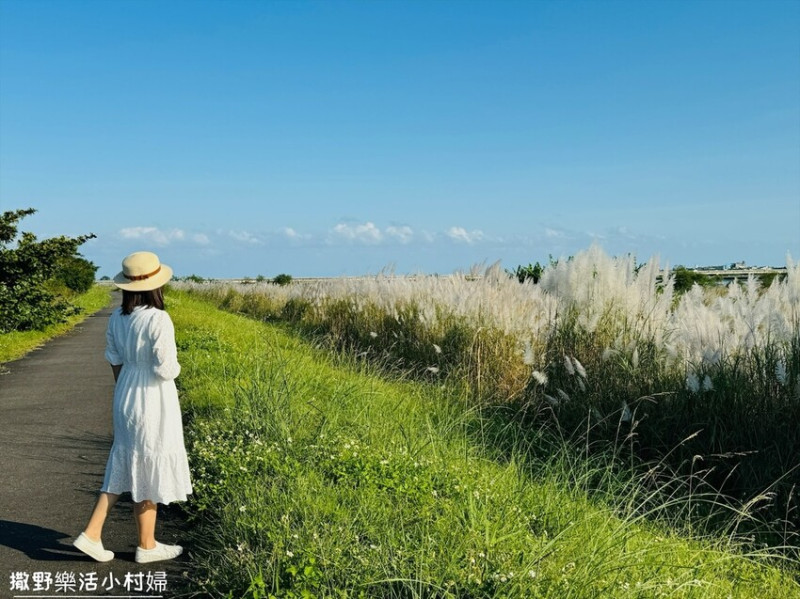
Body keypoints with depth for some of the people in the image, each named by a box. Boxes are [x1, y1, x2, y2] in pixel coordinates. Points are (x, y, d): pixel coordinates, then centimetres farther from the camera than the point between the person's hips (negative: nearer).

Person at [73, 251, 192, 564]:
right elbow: (166, 370, -22)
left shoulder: (117, 318, 1)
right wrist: (175, 367, 1)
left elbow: (116, 363, 10)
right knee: (149, 472, 6)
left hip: (125, 400, 7)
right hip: (154, 402, -7)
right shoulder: (158, 319, -21)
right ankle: (146, 546, 21)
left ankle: (91, 534, 17)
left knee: (124, 467, 19)